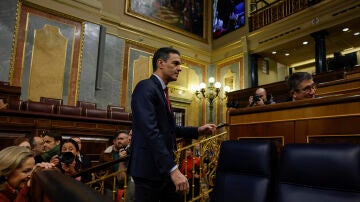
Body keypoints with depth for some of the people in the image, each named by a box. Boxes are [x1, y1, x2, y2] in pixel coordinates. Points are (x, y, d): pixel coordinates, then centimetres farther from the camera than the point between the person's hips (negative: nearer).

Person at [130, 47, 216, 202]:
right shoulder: (146, 87, -14)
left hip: (165, 167, 9)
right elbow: (151, 132, -24)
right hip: (150, 168, -9)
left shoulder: (162, 91, 15)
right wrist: (173, 169, -27)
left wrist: (198, 130, 9)